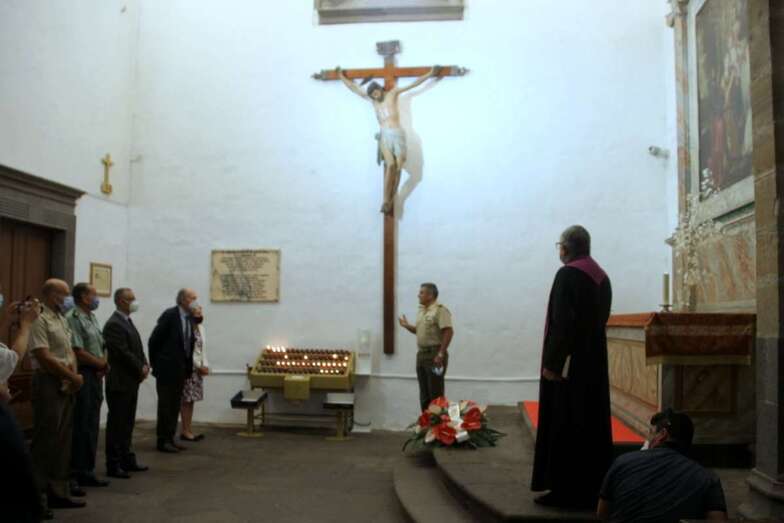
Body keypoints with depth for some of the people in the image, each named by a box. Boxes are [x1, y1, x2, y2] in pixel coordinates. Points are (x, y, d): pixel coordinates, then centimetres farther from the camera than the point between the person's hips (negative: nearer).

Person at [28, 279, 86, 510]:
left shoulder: (62, 320, 14)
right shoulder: (40, 320, -13)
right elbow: (44, 358, -18)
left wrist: (74, 376, -2)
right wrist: (73, 377, -11)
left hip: (67, 386, 9)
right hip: (48, 384, -9)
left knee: (63, 440, 12)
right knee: (45, 440, -3)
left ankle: (58, 492, 20)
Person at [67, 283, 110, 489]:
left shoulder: (92, 318, 16)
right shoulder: (72, 318, -13)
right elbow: (78, 352, -18)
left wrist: (104, 364, -1)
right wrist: (101, 364, -5)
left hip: (96, 377, 9)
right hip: (82, 377, -9)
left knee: (91, 427, 13)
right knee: (79, 428, -4)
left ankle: (86, 472, 22)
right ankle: (71, 475, 6)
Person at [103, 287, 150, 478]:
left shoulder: (127, 322, 15)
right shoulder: (114, 324, -15)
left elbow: (137, 348, 16)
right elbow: (123, 353, -21)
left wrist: (145, 365, 0)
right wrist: (141, 369, -12)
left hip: (131, 382, 9)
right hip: (119, 383, -9)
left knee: (127, 424, 14)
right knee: (116, 424, -2)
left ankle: (127, 460, 23)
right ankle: (113, 465, 6)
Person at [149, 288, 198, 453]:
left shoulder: (190, 318, 9)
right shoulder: (169, 315, -12)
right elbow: (154, 341, -11)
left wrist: (189, 367, 7)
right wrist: (155, 364, -5)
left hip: (181, 370, 7)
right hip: (167, 369, -7)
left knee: (175, 406, 11)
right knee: (165, 406, 0)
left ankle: (170, 439, 19)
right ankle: (162, 441, 9)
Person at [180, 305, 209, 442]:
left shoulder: (200, 327, 12)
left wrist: (205, 366, 2)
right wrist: (199, 366, -12)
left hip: (198, 369, 8)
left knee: (191, 400, 10)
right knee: (186, 400, -1)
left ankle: (189, 430, 16)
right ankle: (185, 431, 5)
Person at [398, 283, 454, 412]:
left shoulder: (440, 310, -13)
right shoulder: (421, 311, 16)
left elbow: (448, 331, -20)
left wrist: (441, 354, -23)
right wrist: (407, 326, 9)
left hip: (434, 355, -9)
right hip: (421, 354, 9)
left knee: (435, 393, -5)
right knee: (424, 394, 12)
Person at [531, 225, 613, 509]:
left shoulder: (567, 274, -14)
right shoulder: (602, 277, 11)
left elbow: (561, 322, -20)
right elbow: (599, 319, 15)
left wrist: (551, 362, -17)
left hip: (568, 363, -8)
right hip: (594, 361, 8)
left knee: (563, 427, -1)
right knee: (591, 424, 12)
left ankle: (565, 490, 4)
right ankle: (592, 488, 20)